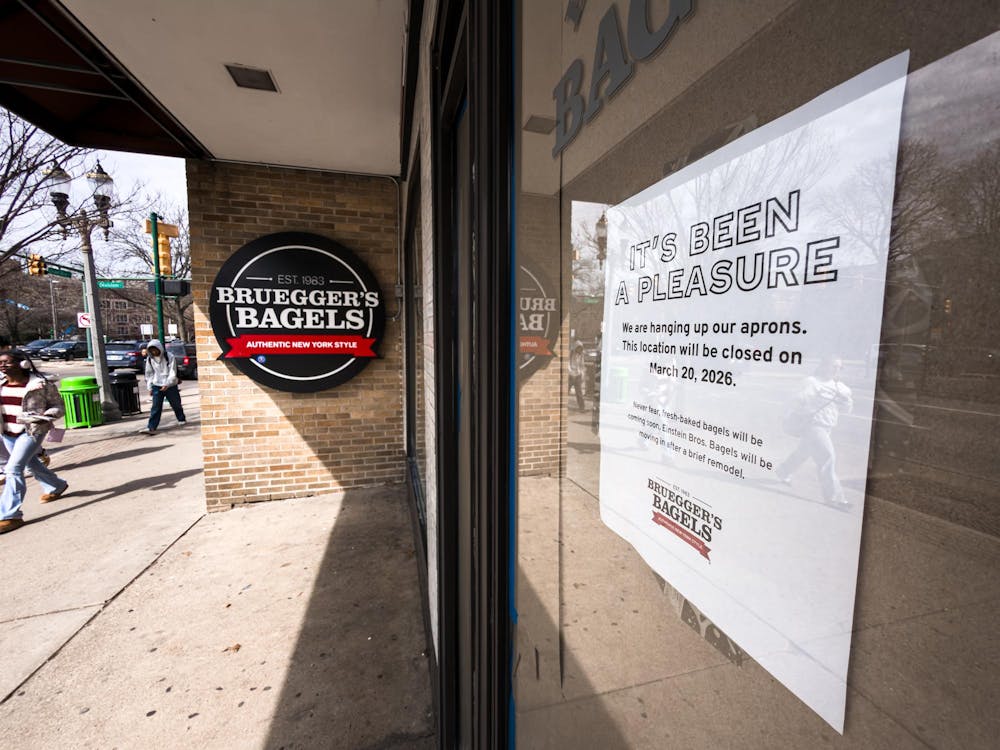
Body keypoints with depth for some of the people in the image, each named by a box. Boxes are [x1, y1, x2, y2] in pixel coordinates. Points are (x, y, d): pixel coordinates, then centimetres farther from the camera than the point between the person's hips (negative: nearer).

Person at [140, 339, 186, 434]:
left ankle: (182, 420, 32)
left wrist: (167, 384, -22)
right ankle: (151, 427, -7)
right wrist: (149, 387, 6)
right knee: (155, 407, -4)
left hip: (170, 386, -2)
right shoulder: (149, 359, 2)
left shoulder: (169, 357, -11)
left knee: (176, 404, 11)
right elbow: (149, 373, 9)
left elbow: (173, 373, -13)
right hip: (157, 386, 2)